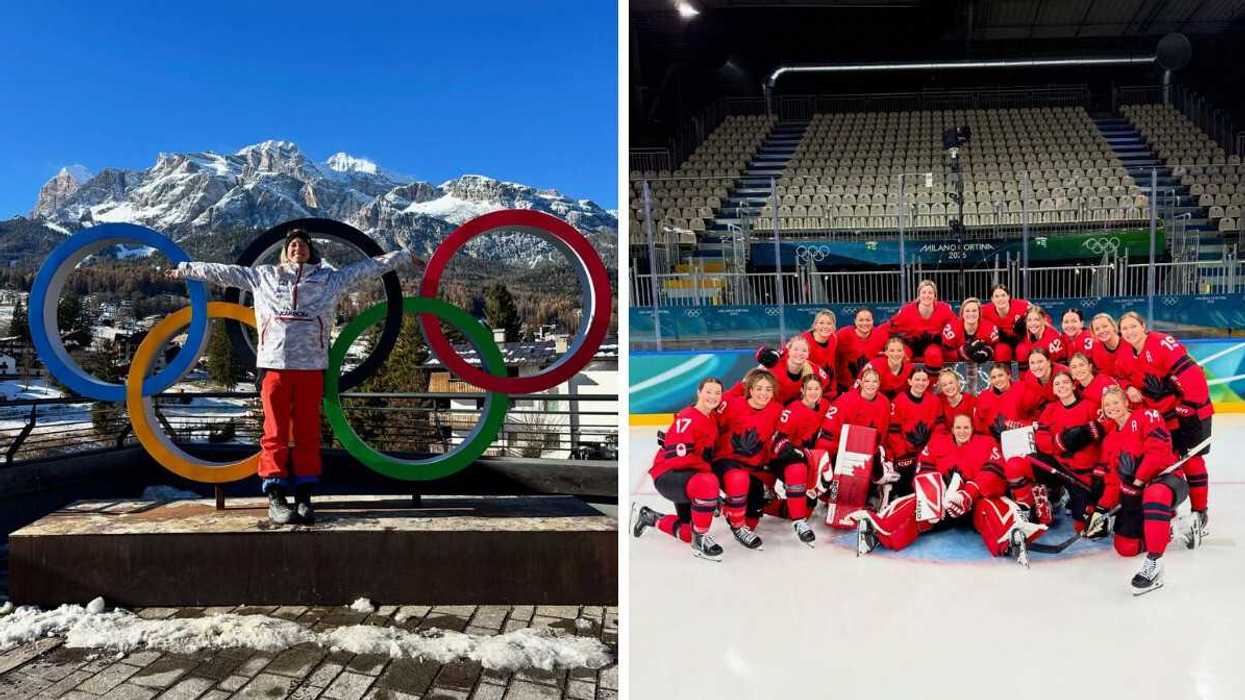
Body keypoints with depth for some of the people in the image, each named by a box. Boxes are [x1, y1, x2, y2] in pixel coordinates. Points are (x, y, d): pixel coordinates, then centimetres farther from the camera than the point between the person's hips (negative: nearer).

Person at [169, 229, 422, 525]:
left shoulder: (330, 278, 15)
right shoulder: (264, 276, 16)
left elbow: (369, 266, 17)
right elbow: (224, 272, 22)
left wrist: (404, 256, 19)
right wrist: (186, 269, 25)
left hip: (311, 366, 0)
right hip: (274, 364, 0)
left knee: (308, 432, 2)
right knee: (275, 432, -2)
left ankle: (304, 497, 7)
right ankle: (275, 498, -1)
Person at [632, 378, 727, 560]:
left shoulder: (713, 418, 9)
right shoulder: (687, 419, -18)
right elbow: (678, 456, -26)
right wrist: (710, 469, -21)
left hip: (689, 477, 9)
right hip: (668, 475, -9)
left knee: (690, 534, 11)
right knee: (708, 484, -38)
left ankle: (647, 517, 34)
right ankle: (699, 539, -18)